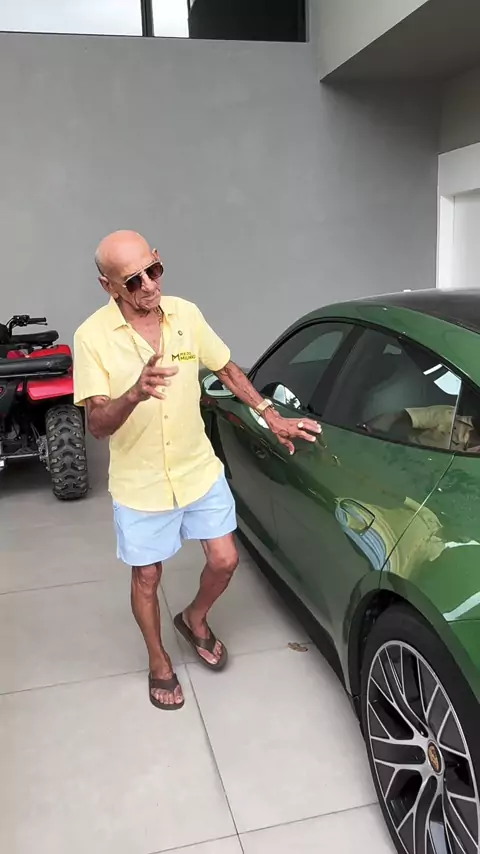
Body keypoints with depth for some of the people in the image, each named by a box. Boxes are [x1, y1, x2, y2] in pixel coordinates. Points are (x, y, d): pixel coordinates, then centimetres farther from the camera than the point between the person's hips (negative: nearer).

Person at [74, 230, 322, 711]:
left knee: (224, 560, 11)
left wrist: (271, 416, 5)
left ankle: (194, 620, 43)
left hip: (199, 470, 3)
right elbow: (97, 425, -21)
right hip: (140, 485, -3)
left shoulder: (185, 314, -7)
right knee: (146, 579, 13)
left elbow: (226, 370, 8)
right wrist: (136, 393, -41)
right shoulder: (93, 336, -18)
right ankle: (159, 664, 39)